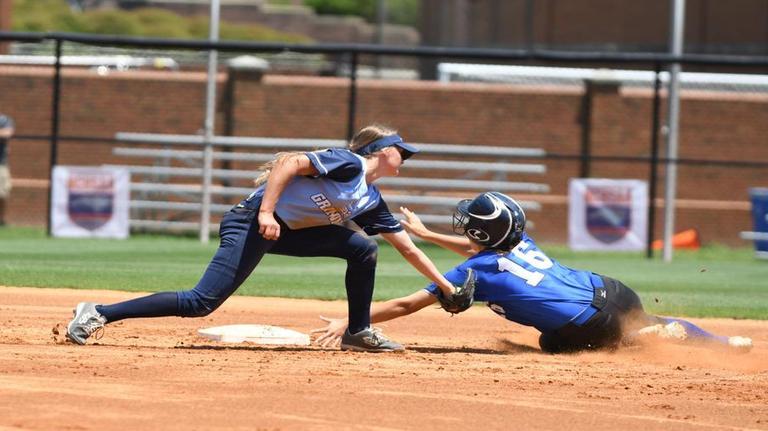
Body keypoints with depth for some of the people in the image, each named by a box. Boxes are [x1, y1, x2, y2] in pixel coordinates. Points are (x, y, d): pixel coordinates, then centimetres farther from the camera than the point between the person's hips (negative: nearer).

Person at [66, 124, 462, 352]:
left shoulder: (371, 200, 17)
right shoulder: (349, 163, -9)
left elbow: (407, 247, 23)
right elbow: (291, 163, -19)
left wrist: (448, 288, 24)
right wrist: (267, 213, -27)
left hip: (286, 232, 9)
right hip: (252, 223, -9)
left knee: (363, 249, 5)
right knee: (202, 303, -18)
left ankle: (359, 333, 14)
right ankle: (99, 314, -16)